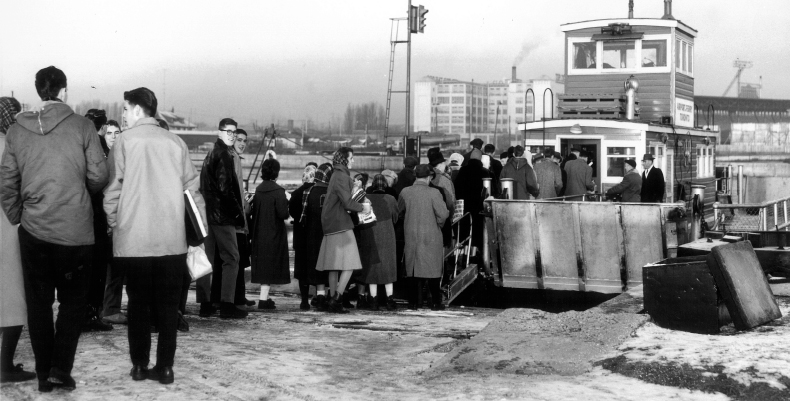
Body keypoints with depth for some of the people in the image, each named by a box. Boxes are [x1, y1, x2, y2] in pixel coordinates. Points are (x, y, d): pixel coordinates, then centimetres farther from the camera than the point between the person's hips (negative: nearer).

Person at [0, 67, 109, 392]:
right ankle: (60, 369, 1)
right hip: (75, 230, -2)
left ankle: (44, 374, 15)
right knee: (73, 301, 9)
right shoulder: (81, 126, -7)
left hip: (33, 231, 2)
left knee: (38, 303, 11)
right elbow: (98, 176, -6)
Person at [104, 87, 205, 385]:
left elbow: (112, 189, -4)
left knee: (138, 302, 9)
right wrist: (201, 227, 10)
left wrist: (113, 223, 10)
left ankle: (139, 365, 11)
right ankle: (165, 366, 4)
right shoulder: (175, 142, 3)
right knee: (168, 303, 7)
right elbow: (191, 187, 4)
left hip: (133, 238, -1)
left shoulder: (125, 142, -3)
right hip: (172, 238, 1)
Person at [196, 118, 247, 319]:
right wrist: (238, 211, -9)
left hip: (207, 212, 9)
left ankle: (205, 304, 13)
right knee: (231, 258, -4)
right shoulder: (224, 154, -11)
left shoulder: (210, 155, 17)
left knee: (207, 258, 10)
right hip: (223, 214, -9)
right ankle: (226, 304, -7)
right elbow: (225, 187, -18)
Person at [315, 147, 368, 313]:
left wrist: (359, 205, 14)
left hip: (332, 226, 10)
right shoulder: (342, 176, -12)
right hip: (341, 225, -10)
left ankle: (333, 301, 12)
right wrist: (362, 207, -2)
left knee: (334, 267, 10)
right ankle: (336, 299, -13)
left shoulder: (336, 175, 17)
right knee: (349, 265, -8)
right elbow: (347, 203, -17)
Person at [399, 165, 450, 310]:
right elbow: (443, 213, -15)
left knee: (415, 268, 11)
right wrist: (438, 224, 4)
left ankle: (415, 301, 11)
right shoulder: (433, 193, -13)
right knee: (433, 270, 6)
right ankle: (435, 302, 8)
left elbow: (399, 212, 10)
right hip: (431, 237, -3)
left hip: (411, 237, 3)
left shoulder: (405, 193, -2)